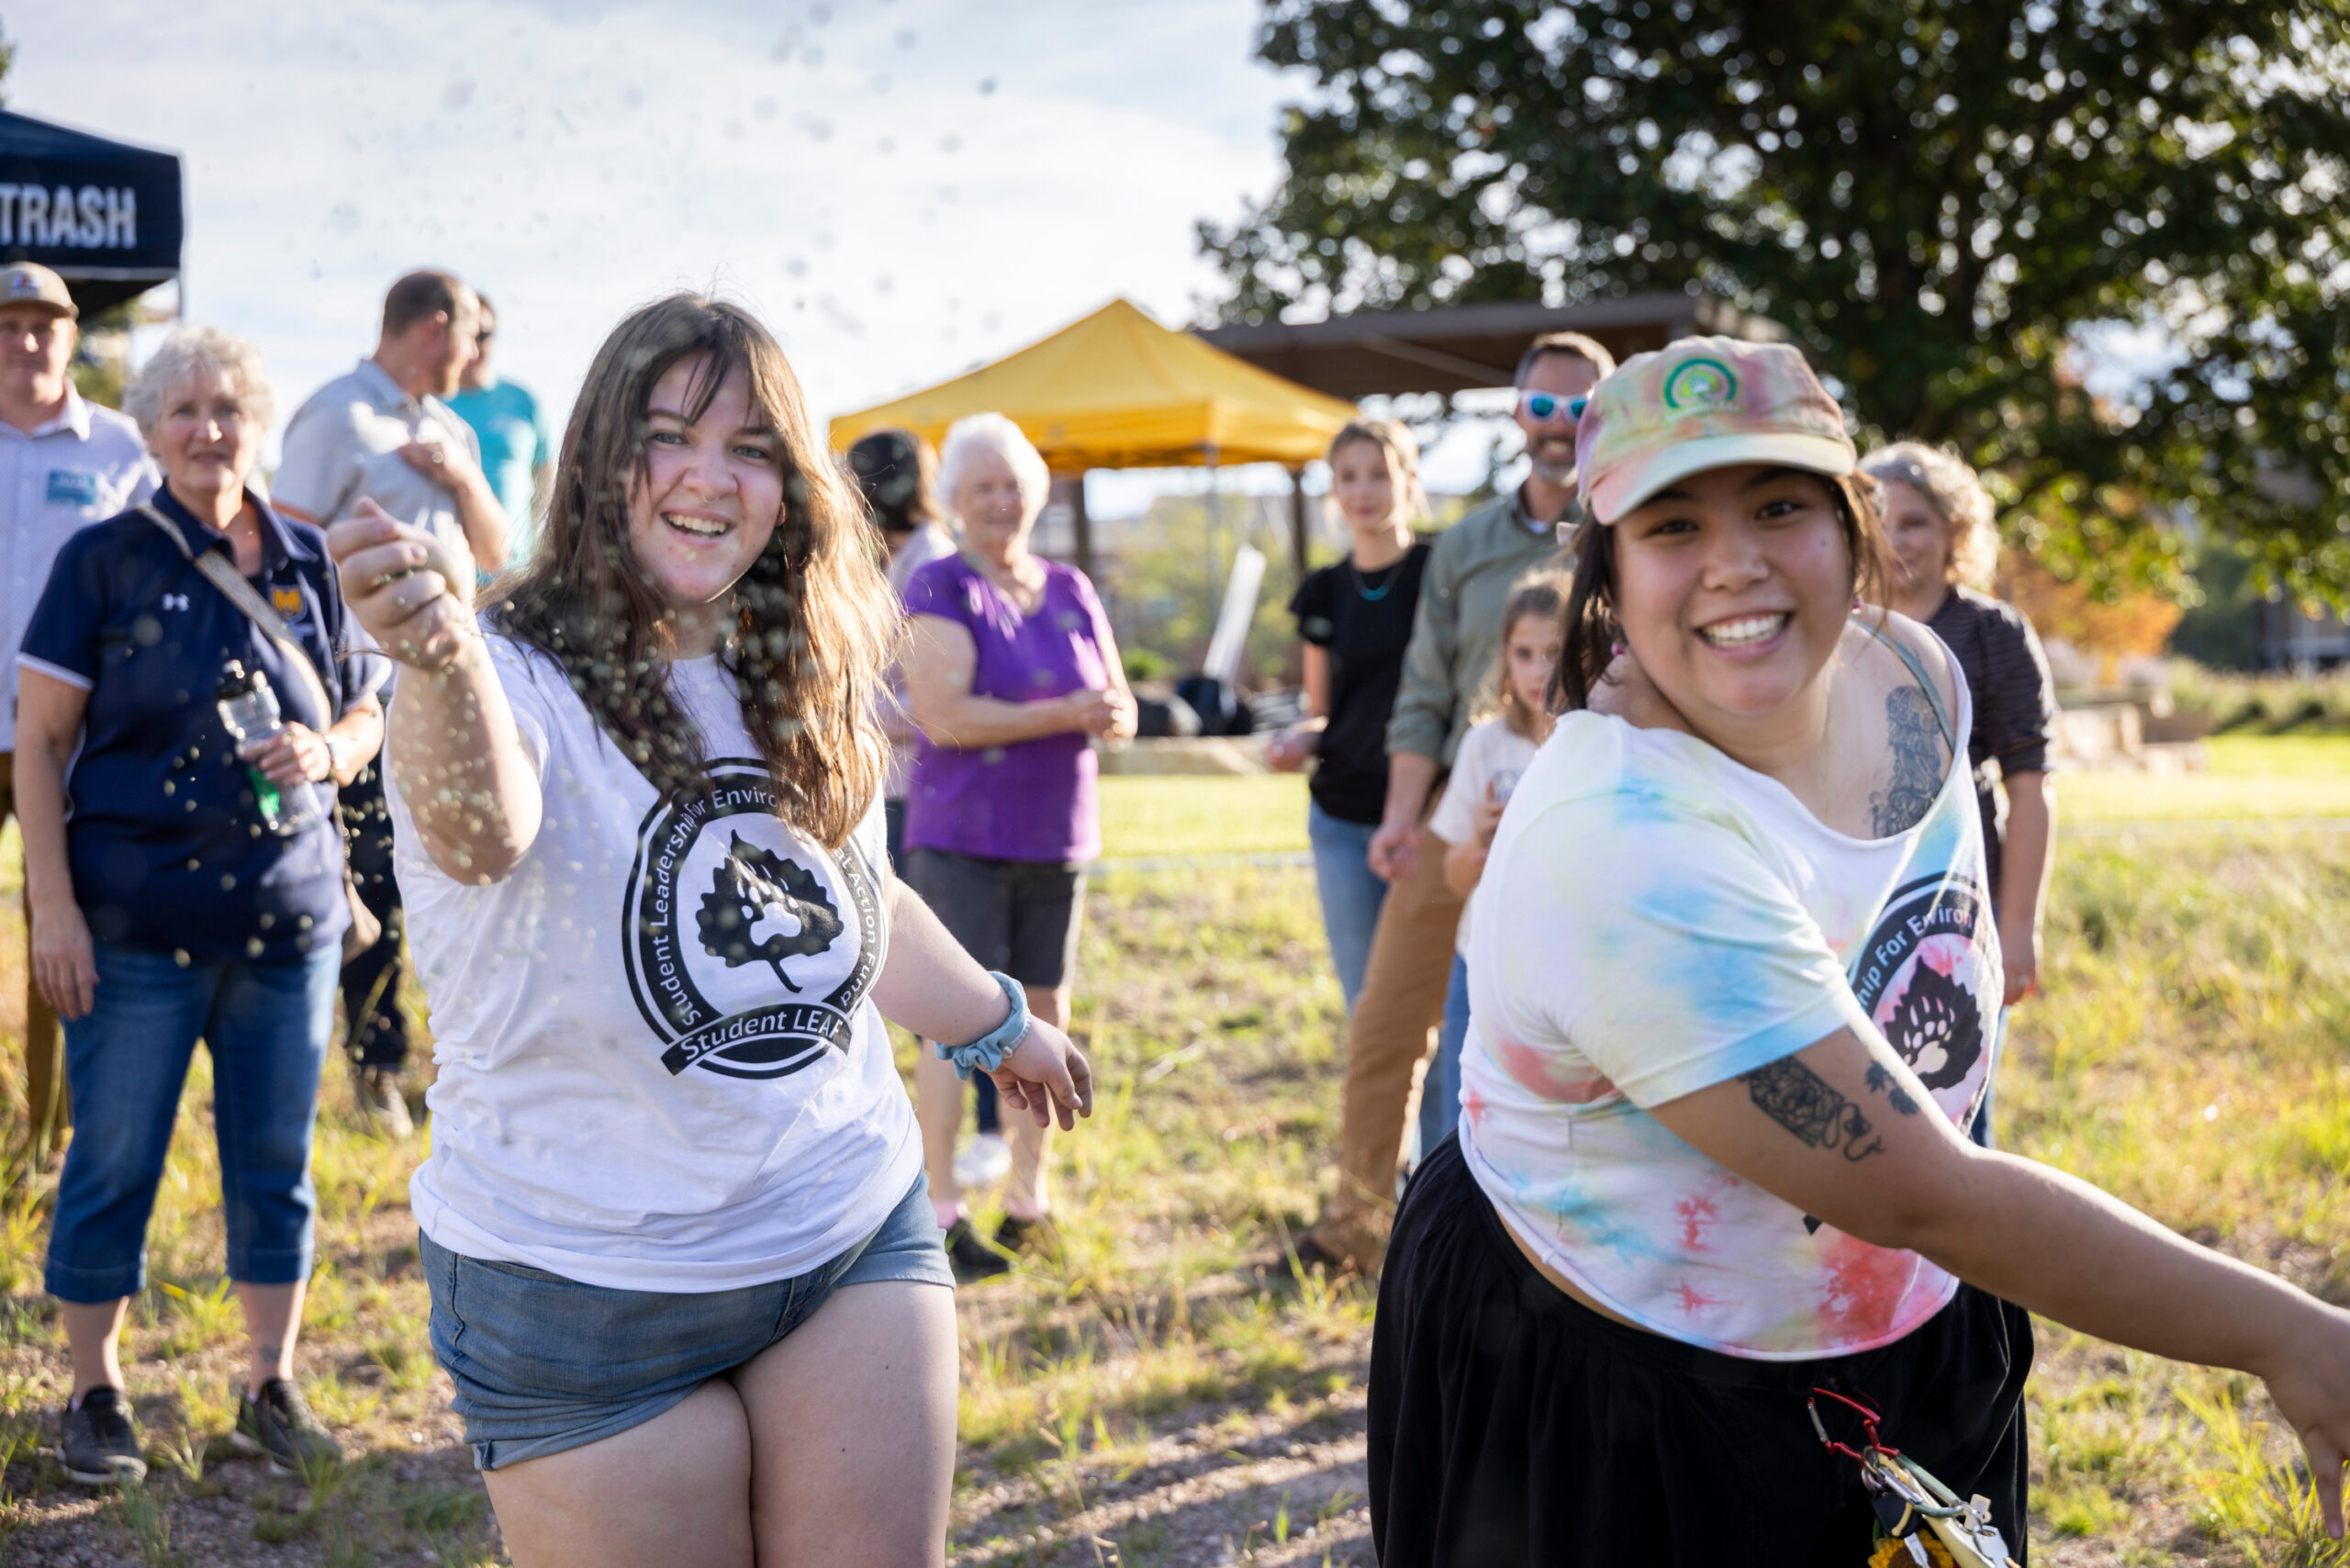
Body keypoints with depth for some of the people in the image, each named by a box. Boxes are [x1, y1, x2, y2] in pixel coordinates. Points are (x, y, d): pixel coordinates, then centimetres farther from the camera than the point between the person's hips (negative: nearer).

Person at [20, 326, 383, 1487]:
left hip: (290, 912, 3)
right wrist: (52, 907, -10)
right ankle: (95, 1394, 19)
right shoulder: (106, 560, -1)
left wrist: (326, 754, -8)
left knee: (277, 1160, 9)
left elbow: (366, 714, 16)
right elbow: (38, 740, -3)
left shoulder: (306, 563, 8)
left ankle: (271, 1388, 23)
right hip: (138, 918, -3)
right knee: (113, 1161, 3)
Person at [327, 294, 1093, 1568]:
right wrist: (442, 660, -60)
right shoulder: (523, 681, -15)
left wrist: (996, 1023, 38)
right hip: (587, 1299, -5)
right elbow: (479, 838, -39)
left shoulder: (804, 695, 5)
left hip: (855, 1235, 5)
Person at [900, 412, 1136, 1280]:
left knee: (1045, 1017, 8)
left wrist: (1113, 715, -10)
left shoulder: (1072, 592, 12)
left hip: (1055, 841, 5)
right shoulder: (940, 589, -6)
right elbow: (945, 715, -17)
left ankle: (1028, 1200, 20)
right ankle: (941, 1210, 1)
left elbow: (1119, 710, 15)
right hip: (962, 839, -5)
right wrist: (1064, 714, -17)